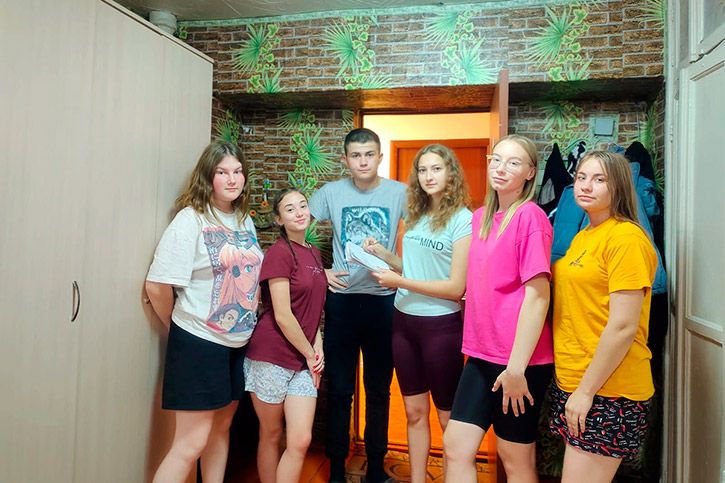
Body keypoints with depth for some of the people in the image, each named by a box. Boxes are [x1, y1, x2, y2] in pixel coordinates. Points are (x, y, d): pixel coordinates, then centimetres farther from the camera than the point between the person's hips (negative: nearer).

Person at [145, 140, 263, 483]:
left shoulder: (245, 220, 8)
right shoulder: (190, 220, -12)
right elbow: (157, 285, -14)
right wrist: (179, 325, -2)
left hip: (238, 343, 7)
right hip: (198, 343, -7)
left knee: (222, 427, 18)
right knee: (191, 443, -1)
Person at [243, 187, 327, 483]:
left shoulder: (313, 253, 11)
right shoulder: (279, 253, -12)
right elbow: (282, 316, -16)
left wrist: (318, 346, 4)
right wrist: (310, 354, -6)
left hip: (304, 361, 6)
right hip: (271, 357, -6)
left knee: (301, 441, 3)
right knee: (271, 436, 11)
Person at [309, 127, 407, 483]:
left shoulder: (399, 193, -1)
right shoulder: (332, 192, 1)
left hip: (383, 300, 0)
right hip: (342, 299, 0)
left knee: (379, 390, 12)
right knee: (339, 390, 9)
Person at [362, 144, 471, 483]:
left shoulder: (463, 220, -12)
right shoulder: (414, 215, 6)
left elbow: (456, 288, -16)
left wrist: (399, 282, -17)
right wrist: (384, 254, -1)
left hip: (441, 326, -6)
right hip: (404, 321, 6)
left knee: (448, 418, 11)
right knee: (414, 411, 17)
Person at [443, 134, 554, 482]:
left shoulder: (530, 216, -12)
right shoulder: (480, 218, 11)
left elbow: (537, 296, -16)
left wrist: (517, 368, -18)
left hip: (520, 359, -6)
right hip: (482, 354, 6)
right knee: (456, 446, 7)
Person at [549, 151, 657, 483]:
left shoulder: (626, 238, -14)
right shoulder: (581, 238, 12)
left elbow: (623, 327, -19)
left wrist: (586, 390, -16)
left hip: (607, 392, -8)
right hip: (572, 382, 8)